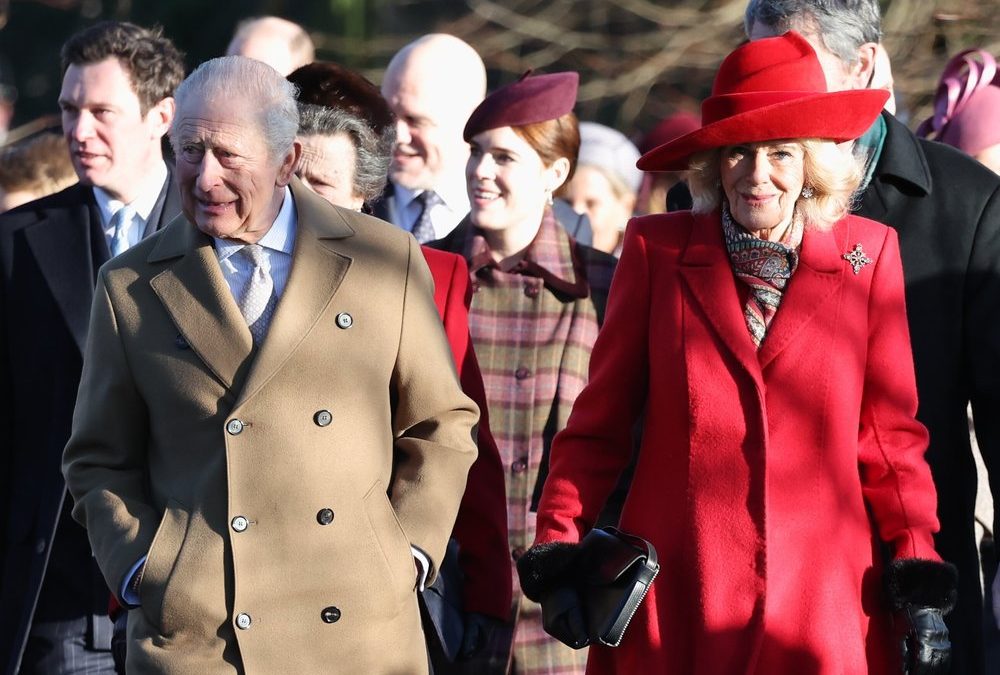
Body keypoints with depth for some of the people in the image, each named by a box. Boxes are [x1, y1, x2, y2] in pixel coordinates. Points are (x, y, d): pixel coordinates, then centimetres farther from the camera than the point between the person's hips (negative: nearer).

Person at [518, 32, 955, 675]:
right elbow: (601, 418, 6)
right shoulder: (657, 249, 3)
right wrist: (559, 548, -1)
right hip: (676, 593, 0)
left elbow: (889, 429, 7)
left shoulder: (868, 255, 4)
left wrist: (918, 568, 0)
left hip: (824, 595, 0)